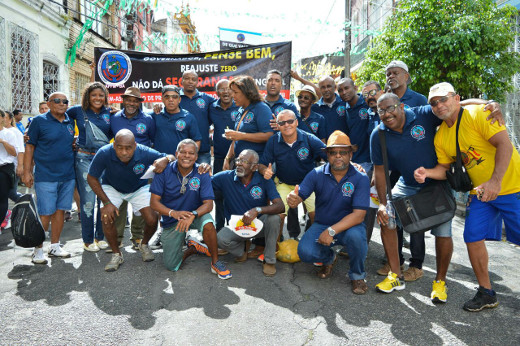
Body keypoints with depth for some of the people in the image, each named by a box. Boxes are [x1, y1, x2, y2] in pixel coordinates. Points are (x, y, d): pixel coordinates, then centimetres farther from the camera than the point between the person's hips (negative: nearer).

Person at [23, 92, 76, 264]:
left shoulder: (70, 122, 10)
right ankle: (38, 250, 12)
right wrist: (27, 172, -5)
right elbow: (30, 147, -2)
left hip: (67, 175, 5)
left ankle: (55, 246, 23)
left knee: (60, 211, 10)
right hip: (46, 177, -5)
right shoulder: (39, 121, -3)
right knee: (45, 213, -3)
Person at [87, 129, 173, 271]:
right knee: (107, 218, -22)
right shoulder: (104, 153, -33)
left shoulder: (145, 153, -34)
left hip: (139, 188, 0)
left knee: (152, 220, -15)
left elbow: (172, 157, -19)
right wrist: (106, 202, -21)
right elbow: (92, 178, -16)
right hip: (112, 188, 0)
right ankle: (116, 254, 4)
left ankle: (144, 245, 20)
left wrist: (165, 160, -44)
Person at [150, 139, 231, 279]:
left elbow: (208, 204, -18)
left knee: (207, 223, -37)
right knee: (171, 266, -5)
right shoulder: (164, 171, -13)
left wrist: (193, 215, -39)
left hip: (195, 215, -1)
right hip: (171, 220, 1)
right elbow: (154, 202, -13)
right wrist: (173, 213, -32)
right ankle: (192, 248, 26)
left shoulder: (202, 174, -13)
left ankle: (216, 262, -15)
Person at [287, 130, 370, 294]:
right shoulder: (317, 174, -8)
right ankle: (329, 258, 16)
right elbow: (299, 196, -15)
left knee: (355, 236, -36)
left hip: (348, 226, -2)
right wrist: (292, 199, -42)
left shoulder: (360, 179, -14)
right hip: (321, 224, 2)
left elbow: (359, 215, -21)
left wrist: (332, 231, -31)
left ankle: (357, 275, -3)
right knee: (305, 252, -23)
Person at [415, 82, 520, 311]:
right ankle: (486, 294, 17)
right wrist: (427, 172, -14)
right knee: (473, 238, 0)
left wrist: (495, 181, -31)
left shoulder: (478, 114, -15)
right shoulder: (440, 136, 3)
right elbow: (445, 168, 9)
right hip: (480, 193, 6)